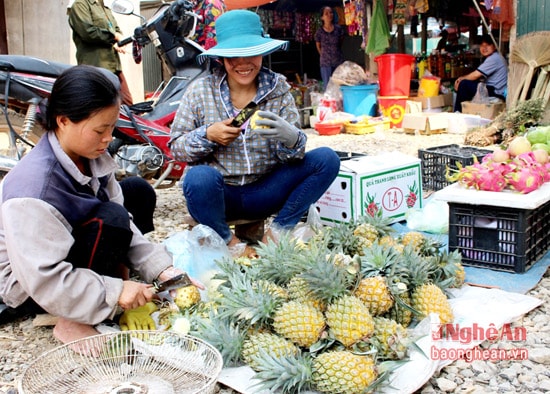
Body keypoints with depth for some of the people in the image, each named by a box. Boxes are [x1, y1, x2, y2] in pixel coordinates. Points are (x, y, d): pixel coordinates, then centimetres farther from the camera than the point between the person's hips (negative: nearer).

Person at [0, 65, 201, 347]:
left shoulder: (88, 155, -11)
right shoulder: (33, 188, -35)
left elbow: (125, 224, -9)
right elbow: (44, 281, -34)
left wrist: (160, 268, -18)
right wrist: (115, 292, -32)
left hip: (70, 243, 8)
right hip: (27, 285, -8)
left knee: (138, 191, 6)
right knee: (110, 219, -32)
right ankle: (71, 322, -16)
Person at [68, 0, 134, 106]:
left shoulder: (106, 10, 26)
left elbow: (118, 31, 22)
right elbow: (87, 31, -15)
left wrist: (117, 42, -2)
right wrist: (114, 36, -7)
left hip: (115, 66, 8)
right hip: (96, 67, -8)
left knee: (128, 104, 6)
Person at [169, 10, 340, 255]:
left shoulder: (278, 87, -2)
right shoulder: (200, 91, -4)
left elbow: (296, 151, -8)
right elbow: (175, 148, -2)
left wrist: (290, 138, -32)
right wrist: (208, 135, -21)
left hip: (264, 193, 2)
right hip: (218, 195, -1)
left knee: (327, 159, -15)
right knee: (199, 177, -35)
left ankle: (277, 231, -5)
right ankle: (227, 241, -7)